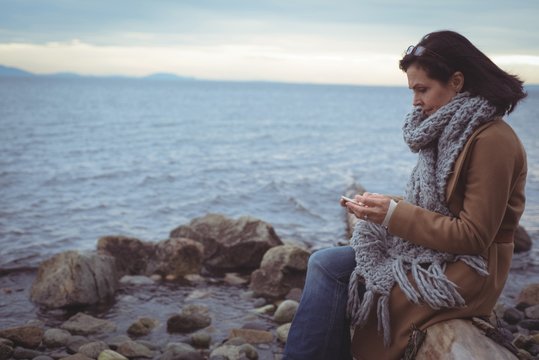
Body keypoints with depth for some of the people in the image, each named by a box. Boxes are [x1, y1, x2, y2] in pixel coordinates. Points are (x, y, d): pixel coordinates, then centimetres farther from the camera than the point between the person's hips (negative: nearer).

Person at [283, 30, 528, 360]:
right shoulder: (452, 131, 10)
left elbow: (473, 236, -20)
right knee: (324, 264, -5)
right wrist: (386, 206, -5)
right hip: (432, 251, 9)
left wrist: (395, 214, -22)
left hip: (466, 271, -8)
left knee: (328, 278, -12)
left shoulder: (492, 140, -18)